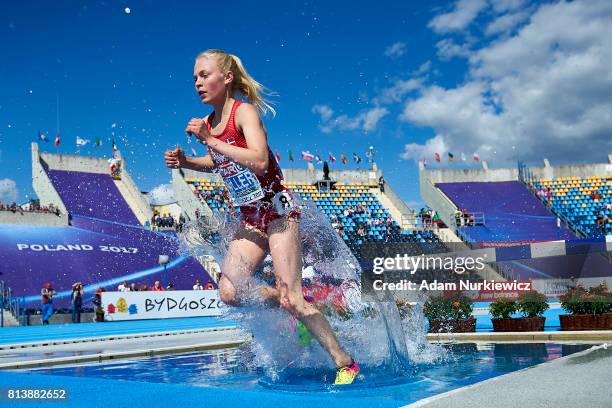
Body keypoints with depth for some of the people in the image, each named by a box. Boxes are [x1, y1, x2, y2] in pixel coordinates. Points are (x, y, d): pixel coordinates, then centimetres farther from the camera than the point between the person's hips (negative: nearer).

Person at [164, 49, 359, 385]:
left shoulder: (244, 112, -15)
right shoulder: (209, 123, 7)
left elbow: (259, 161, -31)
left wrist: (210, 140, -28)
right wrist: (185, 161, 8)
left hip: (278, 212, -7)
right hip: (250, 220, 7)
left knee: (290, 299, -10)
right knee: (230, 293, -8)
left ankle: (345, 362, 6)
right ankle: (298, 310, 14)